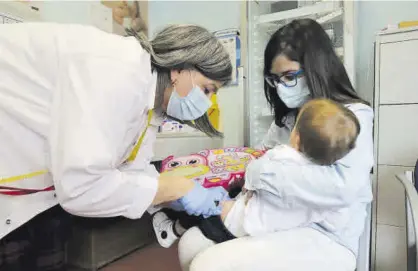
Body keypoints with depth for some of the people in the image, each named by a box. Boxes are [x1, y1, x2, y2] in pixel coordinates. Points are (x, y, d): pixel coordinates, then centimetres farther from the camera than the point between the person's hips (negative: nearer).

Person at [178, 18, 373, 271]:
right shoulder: (288, 118, 11)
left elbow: (345, 186, -24)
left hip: (327, 239, -6)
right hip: (283, 222, 6)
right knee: (192, 242, -5)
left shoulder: (353, 115, -9)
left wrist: (271, 172, -25)